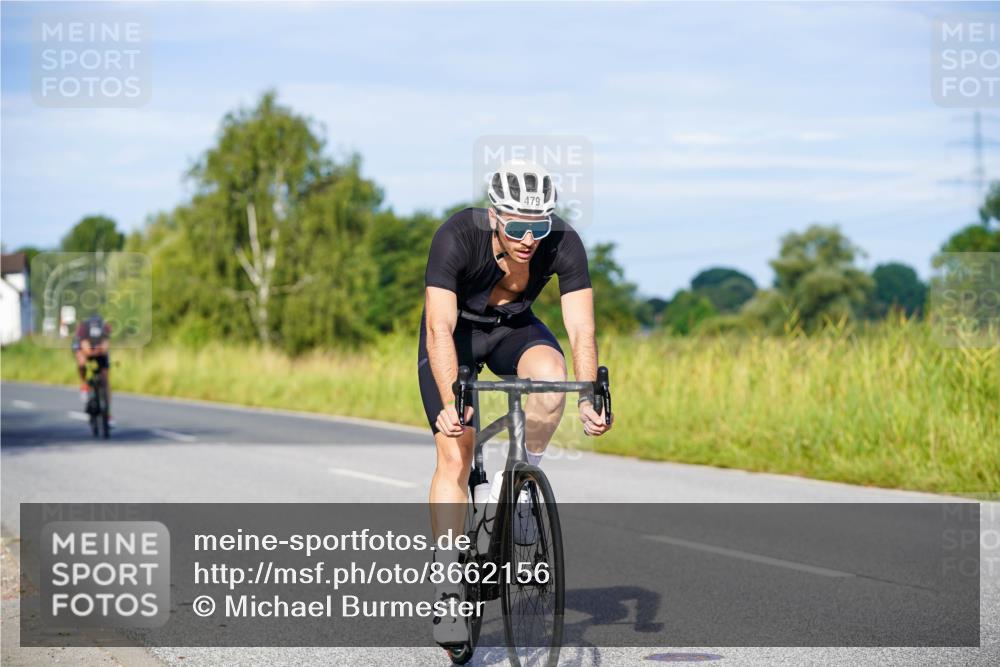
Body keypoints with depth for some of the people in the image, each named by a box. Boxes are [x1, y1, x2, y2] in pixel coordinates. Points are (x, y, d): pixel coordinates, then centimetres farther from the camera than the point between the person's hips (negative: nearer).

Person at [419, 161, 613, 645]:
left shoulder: (564, 243, -27)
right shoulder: (456, 237, -34)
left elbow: (581, 331, -26)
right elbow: (440, 329, -39)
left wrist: (591, 397, -41)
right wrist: (450, 402, -50)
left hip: (514, 327, 2)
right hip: (457, 331, -2)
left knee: (551, 377, -33)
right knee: (455, 455, -15)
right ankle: (447, 594, -8)